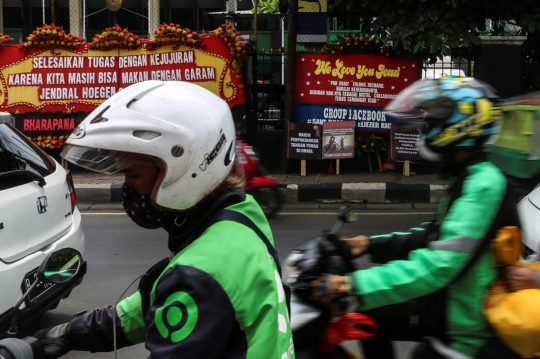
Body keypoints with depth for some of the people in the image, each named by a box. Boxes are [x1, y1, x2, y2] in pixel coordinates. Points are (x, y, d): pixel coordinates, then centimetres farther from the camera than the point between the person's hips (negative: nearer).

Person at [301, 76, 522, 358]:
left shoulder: (483, 185, -25)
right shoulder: (467, 178, 6)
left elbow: (437, 264, -33)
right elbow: (437, 237, 15)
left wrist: (350, 284, -34)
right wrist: (372, 244, 7)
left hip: (466, 327, -9)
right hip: (450, 303, 9)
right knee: (372, 315, 16)